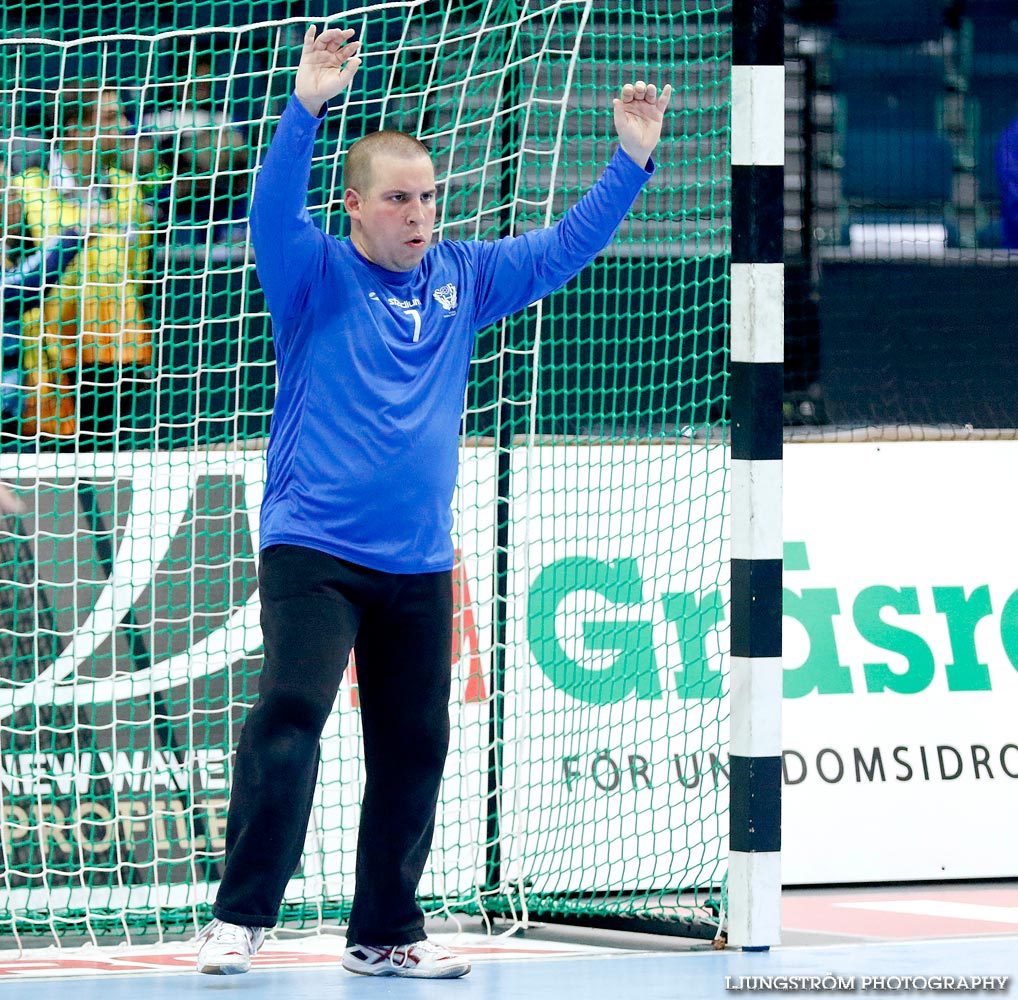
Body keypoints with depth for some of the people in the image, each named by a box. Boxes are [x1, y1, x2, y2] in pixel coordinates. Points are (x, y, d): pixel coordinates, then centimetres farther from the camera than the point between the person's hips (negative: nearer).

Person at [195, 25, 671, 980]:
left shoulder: (463, 278, 11)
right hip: (312, 551, -5)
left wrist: (632, 159, 8)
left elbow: (563, 249, 17)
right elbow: (273, 213, -19)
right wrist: (305, 107, -33)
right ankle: (238, 918, -14)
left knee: (413, 747, 7)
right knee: (288, 717, -19)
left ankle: (385, 933, 18)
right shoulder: (317, 277, -1)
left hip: (419, 562, 5)